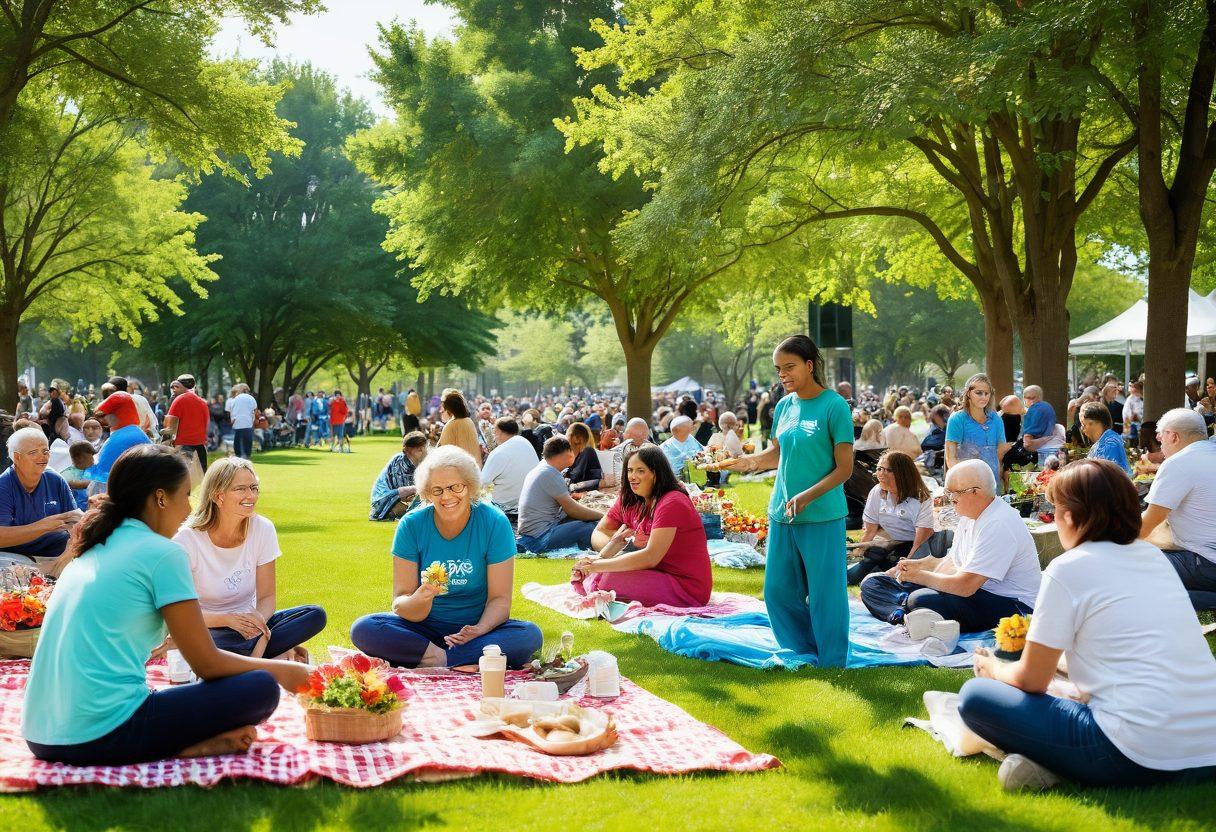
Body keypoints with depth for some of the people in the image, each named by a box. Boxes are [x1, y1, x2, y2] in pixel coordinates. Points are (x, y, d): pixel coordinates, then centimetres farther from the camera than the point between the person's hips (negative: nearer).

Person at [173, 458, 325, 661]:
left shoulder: (262, 529, -5)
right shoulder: (187, 539, -15)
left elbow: (267, 597, -2)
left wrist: (258, 623, -24)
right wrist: (228, 619, -28)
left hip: (247, 623, 4)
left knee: (315, 615, -19)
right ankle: (279, 657, -21)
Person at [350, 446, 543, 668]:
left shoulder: (494, 523, -10)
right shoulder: (412, 525, -8)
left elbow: (500, 599, -9)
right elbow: (400, 602, -10)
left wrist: (480, 629, -30)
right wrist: (419, 600, -34)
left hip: (476, 627, 0)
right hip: (424, 628, 0)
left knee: (530, 635, -30)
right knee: (363, 629, -25)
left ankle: (432, 662, -26)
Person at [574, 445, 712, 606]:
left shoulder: (671, 503, -19)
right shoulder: (628, 501, 6)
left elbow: (650, 557, -26)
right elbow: (598, 534, 8)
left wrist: (597, 566, -24)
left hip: (688, 588, -8)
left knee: (609, 579, -24)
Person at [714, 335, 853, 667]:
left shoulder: (834, 406, -10)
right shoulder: (784, 406, 9)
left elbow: (844, 468, -11)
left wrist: (808, 496, -22)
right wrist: (744, 461, 1)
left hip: (822, 517, -7)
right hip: (782, 514, 7)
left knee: (825, 592, 0)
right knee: (778, 590, 10)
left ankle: (832, 663, 14)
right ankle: (804, 651, 27)